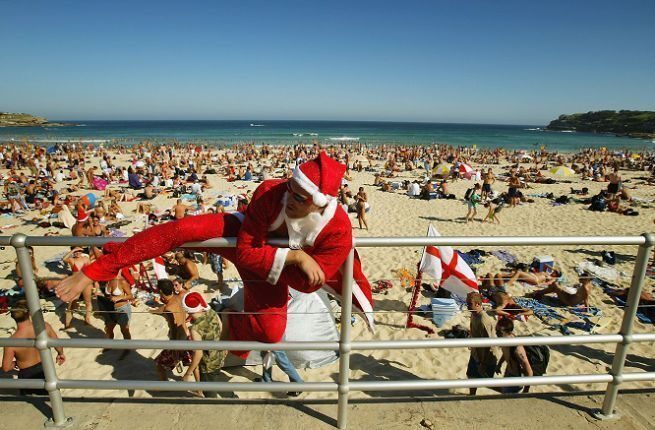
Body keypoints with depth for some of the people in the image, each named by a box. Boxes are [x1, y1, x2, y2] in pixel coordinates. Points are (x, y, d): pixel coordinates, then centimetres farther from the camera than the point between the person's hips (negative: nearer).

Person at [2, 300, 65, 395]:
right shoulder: (44, 326, -21)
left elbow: (6, 368, -16)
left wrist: (15, 364, 6)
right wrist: (61, 354, 14)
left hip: (27, 375, -2)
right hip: (45, 369, 2)